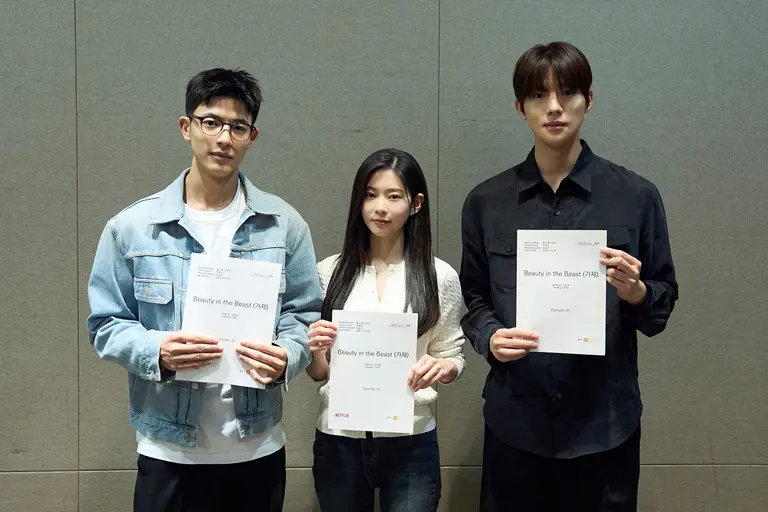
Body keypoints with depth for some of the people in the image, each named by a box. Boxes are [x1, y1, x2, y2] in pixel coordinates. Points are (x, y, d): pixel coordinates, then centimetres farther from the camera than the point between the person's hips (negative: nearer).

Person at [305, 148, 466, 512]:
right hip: (338, 441, 2)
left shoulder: (440, 276, -2)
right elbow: (317, 372, 8)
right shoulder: (329, 272, 2)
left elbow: (451, 358, 5)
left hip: (412, 443, -1)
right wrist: (315, 351, -13)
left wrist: (442, 369, -17)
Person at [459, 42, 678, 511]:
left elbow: (664, 303, 4)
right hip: (515, 418, 1)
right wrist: (490, 336, -10)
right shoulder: (487, 202, 4)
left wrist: (636, 292, -17)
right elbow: (473, 298, 10)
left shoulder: (636, 196, -1)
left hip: (605, 419, -1)